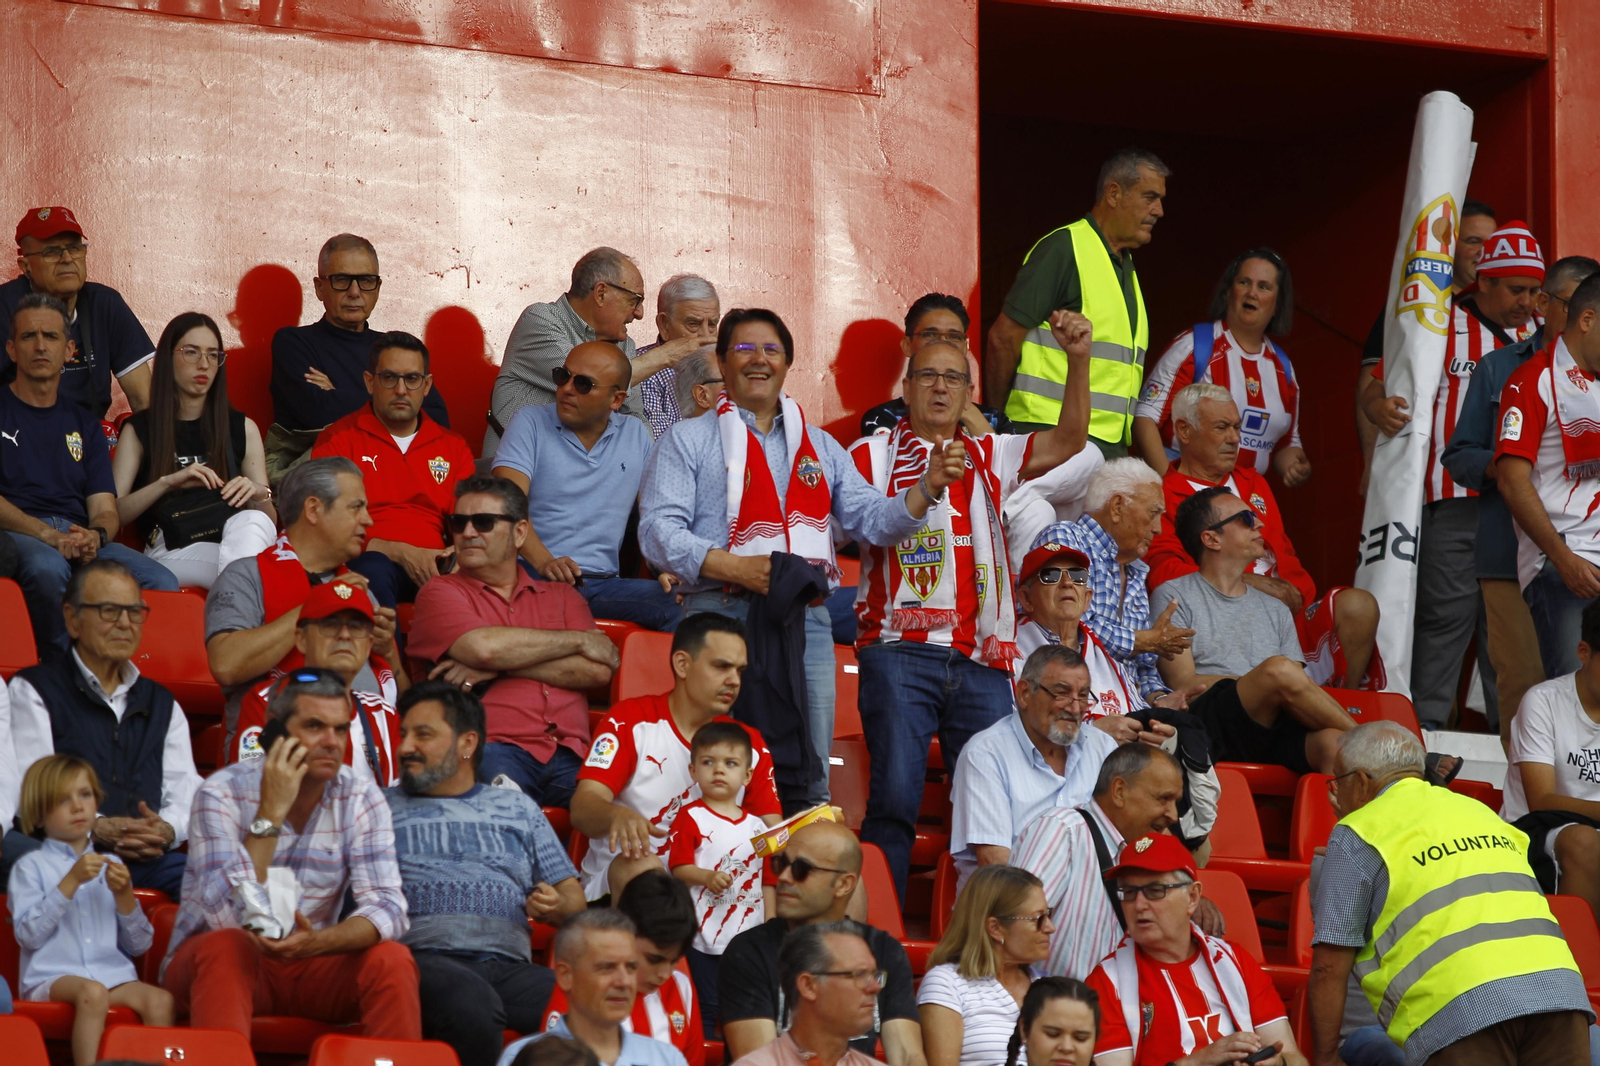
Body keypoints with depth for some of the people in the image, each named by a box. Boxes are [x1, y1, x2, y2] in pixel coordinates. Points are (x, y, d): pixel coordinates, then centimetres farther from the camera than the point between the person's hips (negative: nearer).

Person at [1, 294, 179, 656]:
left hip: (81, 536, 4)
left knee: (162, 583, -25)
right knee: (47, 568, -41)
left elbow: (105, 510, 16)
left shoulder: (84, 424, 25)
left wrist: (95, 535, -10)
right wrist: (48, 536, -17)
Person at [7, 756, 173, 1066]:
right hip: (51, 978, -4)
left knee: (160, 1000, -26)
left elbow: (139, 945, 16)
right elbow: (29, 935, -10)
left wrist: (124, 896, -1)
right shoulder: (31, 866, 6)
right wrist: (71, 882, -12)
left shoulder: (111, 866, 19)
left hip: (114, 975, 4)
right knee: (92, 992, -36)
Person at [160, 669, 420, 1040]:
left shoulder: (362, 801, -3)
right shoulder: (222, 794, -14)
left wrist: (318, 942, -36)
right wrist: (270, 813, -28)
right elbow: (227, 917, -26)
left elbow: (387, 909, -15)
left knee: (391, 960, -23)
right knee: (225, 947, -35)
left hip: (306, 966, 3)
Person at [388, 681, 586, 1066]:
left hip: (509, 966, 2)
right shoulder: (385, 807, 22)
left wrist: (555, 906, 2)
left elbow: (574, 897, 24)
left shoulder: (517, 808, 27)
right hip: (426, 958, -2)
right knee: (473, 1005, -40)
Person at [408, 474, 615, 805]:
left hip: (569, 755, 3)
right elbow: (482, 646, -6)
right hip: (493, 749, -3)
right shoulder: (442, 592, 16)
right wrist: (579, 640, 7)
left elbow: (598, 671, 8)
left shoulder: (561, 597, 27)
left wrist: (500, 667, -1)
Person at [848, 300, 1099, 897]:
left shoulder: (989, 457, 20)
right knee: (894, 799, -12)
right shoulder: (873, 455, 11)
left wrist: (1078, 359, -3)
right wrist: (923, 491, -12)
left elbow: (1068, 439, 9)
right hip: (900, 651, -4)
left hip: (981, 658, 4)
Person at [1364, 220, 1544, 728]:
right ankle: (1424, 723, -8)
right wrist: (1380, 409, -26)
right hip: (1453, 501, -5)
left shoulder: (1538, 338, 17)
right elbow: (1375, 391, -3)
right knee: (1447, 611, -10)